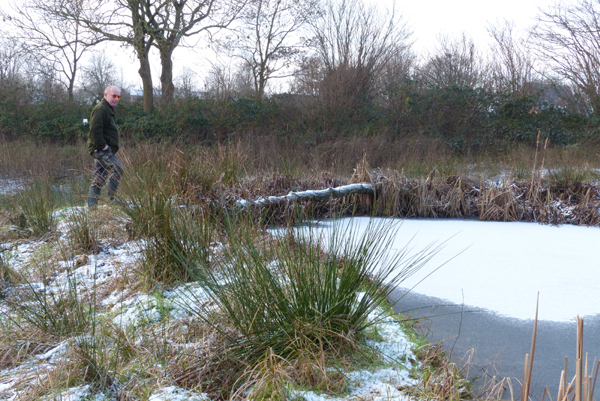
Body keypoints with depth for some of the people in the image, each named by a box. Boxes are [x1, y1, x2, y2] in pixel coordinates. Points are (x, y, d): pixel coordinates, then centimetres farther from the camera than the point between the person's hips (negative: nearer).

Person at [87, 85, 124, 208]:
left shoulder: (109, 110, 21)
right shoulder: (101, 109, -13)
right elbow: (95, 130, -23)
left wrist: (113, 148, 18)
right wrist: (103, 146, -21)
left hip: (104, 151, 10)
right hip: (100, 150, -10)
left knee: (99, 180, 11)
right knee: (118, 169, -20)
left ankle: (91, 206, 16)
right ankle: (111, 199, -14)